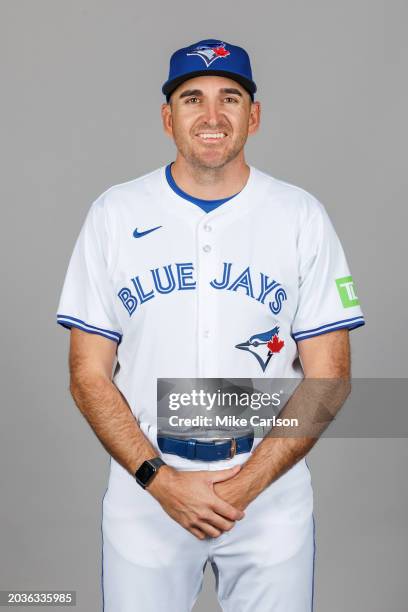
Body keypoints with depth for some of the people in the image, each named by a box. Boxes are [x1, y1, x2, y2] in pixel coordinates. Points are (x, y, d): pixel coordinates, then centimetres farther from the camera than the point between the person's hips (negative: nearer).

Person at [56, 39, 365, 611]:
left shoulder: (302, 216, -1)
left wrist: (246, 483, -13)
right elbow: (89, 375, -1)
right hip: (144, 490, 0)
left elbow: (327, 378, -3)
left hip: (271, 488, 0)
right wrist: (160, 479, -12)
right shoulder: (114, 214, 0)